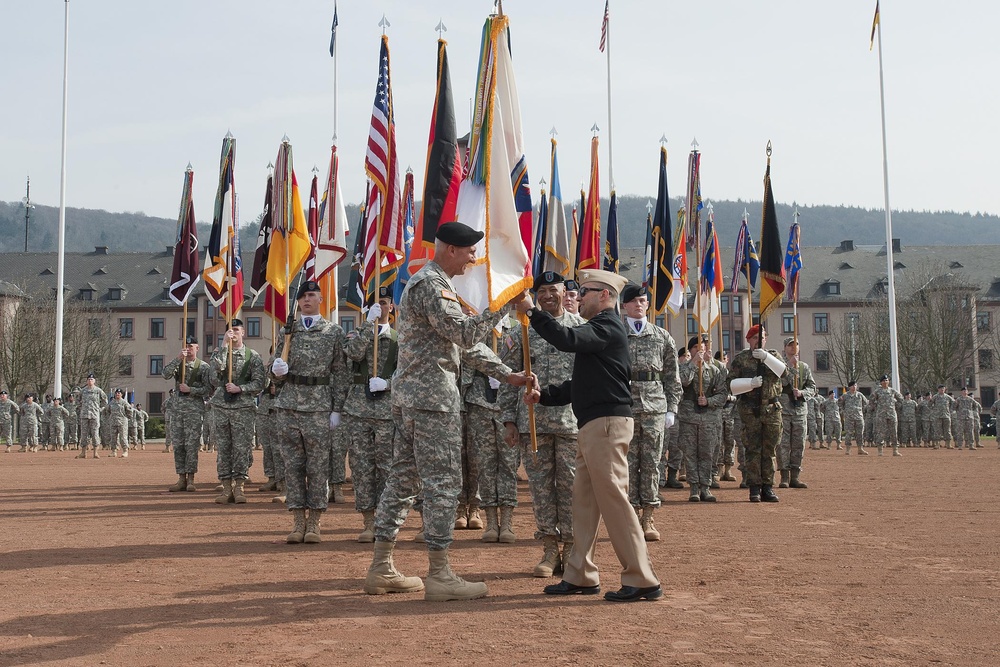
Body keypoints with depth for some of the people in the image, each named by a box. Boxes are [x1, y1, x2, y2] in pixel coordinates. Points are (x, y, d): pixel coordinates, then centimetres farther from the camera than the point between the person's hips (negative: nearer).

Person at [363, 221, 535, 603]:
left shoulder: (433, 282, 21)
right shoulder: (430, 284, -12)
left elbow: (466, 344, 21)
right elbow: (465, 334, -22)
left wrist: (507, 374, 15)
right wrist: (502, 305, -15)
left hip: (409, 396, 11)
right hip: (433, 397, -11)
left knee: (404, 478, 12)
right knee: (443, 482, -6)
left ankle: (381, 570, 17)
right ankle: (440, 576, -1)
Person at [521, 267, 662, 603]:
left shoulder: (607, 326, -8)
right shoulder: (598, 329, 23)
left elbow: (567, 339, -26)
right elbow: (580, 383, 24)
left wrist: (532, 311, -19)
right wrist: (543, 395, 13)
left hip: (606, 423, -10)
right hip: (592, 424, 10)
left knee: (613, 499, -9)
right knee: (584, 499, 11)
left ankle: (642, 580, -4)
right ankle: (580, 576, 16)